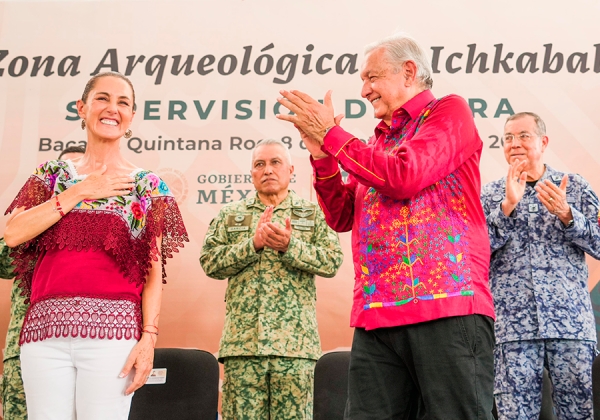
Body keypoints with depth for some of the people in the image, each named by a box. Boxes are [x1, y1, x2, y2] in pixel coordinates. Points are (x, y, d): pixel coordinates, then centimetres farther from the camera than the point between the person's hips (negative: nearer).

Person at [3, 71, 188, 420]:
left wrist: (149, 337, -7)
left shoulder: (148, 186, 10)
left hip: (113, 327, -2)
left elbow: (154, 272, 4)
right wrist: (79, 192, 0)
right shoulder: (54, 173, 15)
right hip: (45, 325, 2)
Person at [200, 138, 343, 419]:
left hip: (294, 341, -1)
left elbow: (332, 261, 0)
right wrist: (254, 243, -10)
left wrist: (289, 245, -14)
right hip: (243, 340, 1)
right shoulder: (230, 215, 15)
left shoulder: (313, 214, 12)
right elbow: (210, 262, 3)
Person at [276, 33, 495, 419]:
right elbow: (341, 217, 18)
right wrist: (321, 154, 5)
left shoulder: (448, 112, 5)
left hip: (447, 308, -6)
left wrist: (330, 134, -2)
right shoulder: (378, 141, 23)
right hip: (377, 317, 6)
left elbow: (404, 178, -11)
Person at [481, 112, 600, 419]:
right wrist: (508, 206, -11)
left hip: (570, 321, 0)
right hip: (512, 325, 0)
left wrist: (566, 214, -11)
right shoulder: (490, 195, 11)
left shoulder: (574, 187, 11)